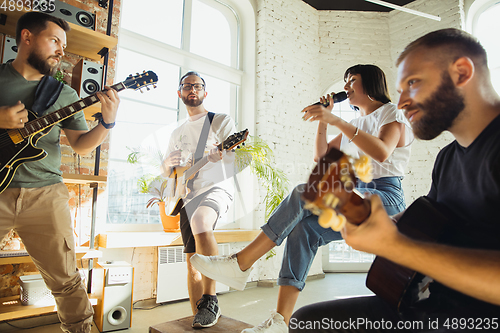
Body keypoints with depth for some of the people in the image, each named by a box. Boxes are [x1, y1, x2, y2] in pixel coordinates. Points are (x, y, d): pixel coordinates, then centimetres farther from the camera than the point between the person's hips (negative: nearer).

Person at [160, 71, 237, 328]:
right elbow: (165, 172, 21)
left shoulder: (221, 121, 5)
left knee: (200, 221, -37)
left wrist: (220, 155, -28)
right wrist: (168, 164, -3)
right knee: (192, 263, 4)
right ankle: (199, 316, 18)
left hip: (216, 188, -5)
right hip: (188, 196, 6)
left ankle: (210, 300, -24)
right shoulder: (177, 133, 20)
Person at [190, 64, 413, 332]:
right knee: (304, 228, -23)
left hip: (385, 200, -6)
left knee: (304, 194, -29)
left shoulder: (393, 115, 2)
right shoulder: (355, 124, 25)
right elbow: (321, 156, 19)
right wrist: (323, 121, 7)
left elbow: (381, 153, -22)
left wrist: (335, 120, -30)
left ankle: (240, 265, -26)